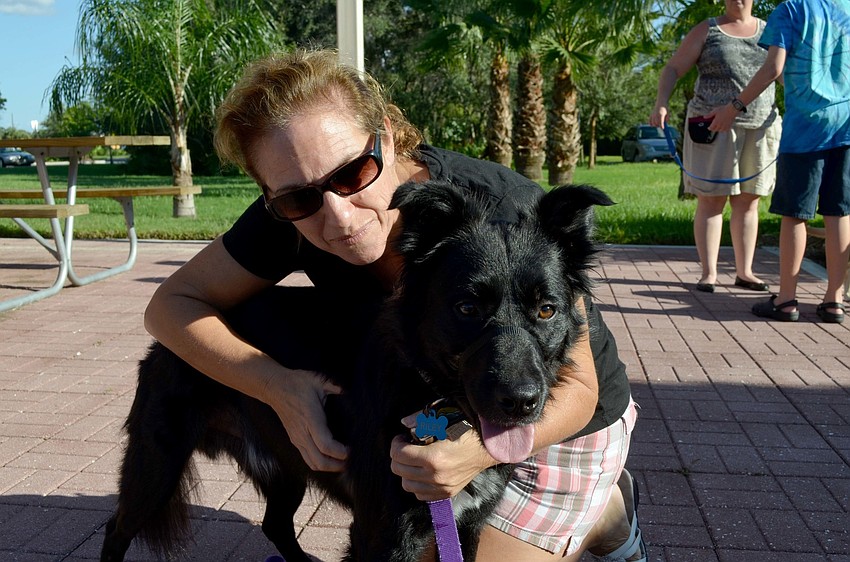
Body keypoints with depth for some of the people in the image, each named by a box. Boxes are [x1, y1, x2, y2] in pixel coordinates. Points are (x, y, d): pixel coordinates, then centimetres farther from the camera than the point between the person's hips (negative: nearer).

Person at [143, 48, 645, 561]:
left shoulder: (506, 210, -34)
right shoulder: (289, 214, -21)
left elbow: (575, 387, -27)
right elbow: (171, 303, -15)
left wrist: (484, 451, -48)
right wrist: (278, 385, -31)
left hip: (559, 422, -4)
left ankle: (605, 514, 14)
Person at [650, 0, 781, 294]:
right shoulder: (707, 30, 4)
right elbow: (672, 70, -2)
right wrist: (661, 103, -19)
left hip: (760, 126, 3)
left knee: (748, 201, 6)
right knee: (711, 200, -3)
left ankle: (744, 272, 14)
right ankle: (709, 273, 2)